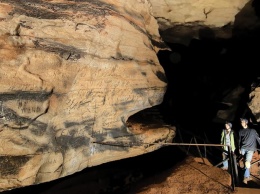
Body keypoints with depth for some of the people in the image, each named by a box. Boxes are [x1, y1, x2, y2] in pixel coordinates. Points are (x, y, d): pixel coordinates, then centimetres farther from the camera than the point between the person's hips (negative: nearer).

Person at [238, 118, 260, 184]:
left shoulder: (252, 130, -3)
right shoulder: (240, 131, 9)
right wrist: (239, 148, 15)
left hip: (250, 149, -4)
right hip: (243, 149, 4)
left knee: (247, 163, -18)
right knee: (245, 163, 9)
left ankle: (245, 177, -13)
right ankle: (248, 176, 20)